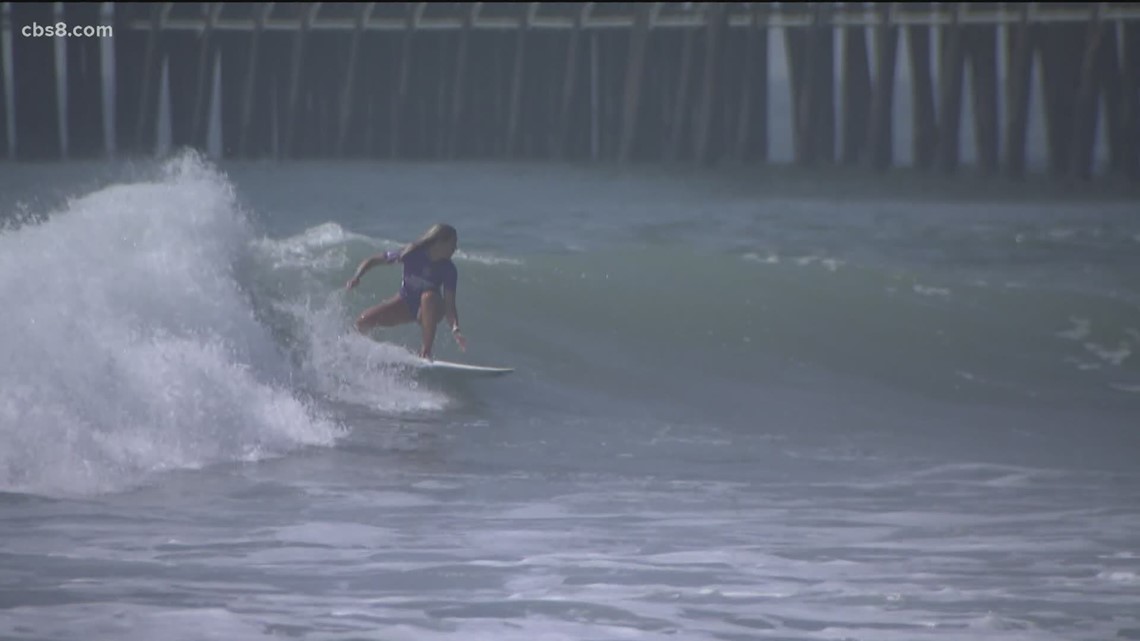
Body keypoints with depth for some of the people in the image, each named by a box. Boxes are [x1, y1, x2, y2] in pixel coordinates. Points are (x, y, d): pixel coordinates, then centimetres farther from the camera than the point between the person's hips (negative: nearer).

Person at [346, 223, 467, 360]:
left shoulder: (448, 270, -20)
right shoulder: (412, 254, -20)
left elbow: (449, 304, -23)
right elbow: (373, 261, -10)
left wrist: (455, 329, -40)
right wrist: (357, 277, -25)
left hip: (431, 310, -2)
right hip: (406, 304, 2)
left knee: (429, 296, -38)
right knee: (364, 322, -14)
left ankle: (426, 351, -32)